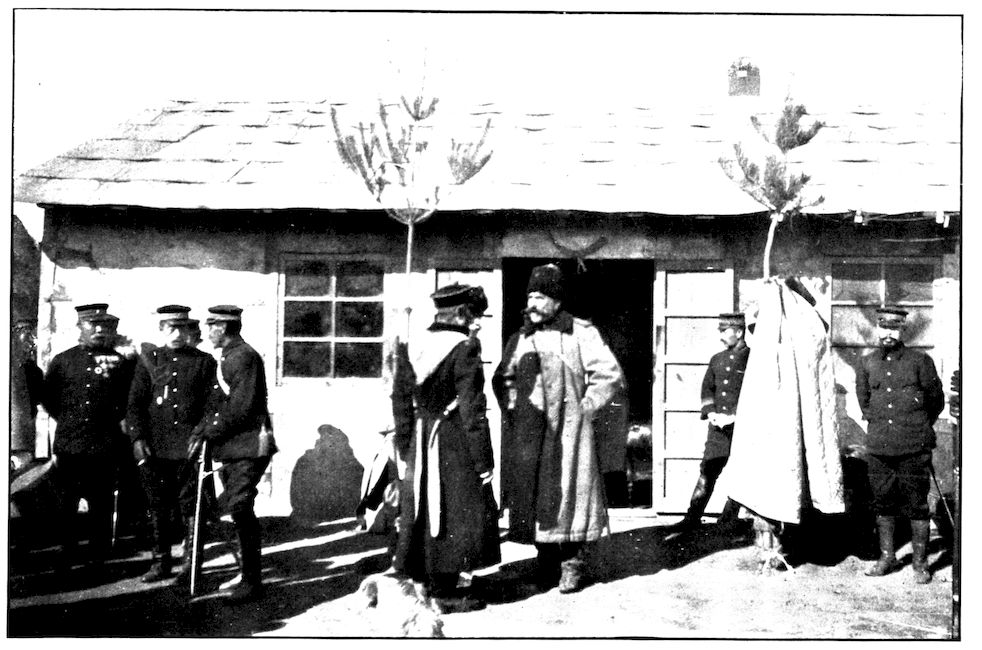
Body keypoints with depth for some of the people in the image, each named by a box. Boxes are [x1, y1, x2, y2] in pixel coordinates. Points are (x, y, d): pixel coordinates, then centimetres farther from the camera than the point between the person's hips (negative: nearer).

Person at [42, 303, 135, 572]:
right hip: (68, 444, 2)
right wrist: (65, 418, 10)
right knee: (66, 503, 9)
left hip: (104, 446, -1)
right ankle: (67, 553, 22)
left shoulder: (120, 362, 2)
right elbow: (47, 396, 16)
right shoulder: (62, 361, 6)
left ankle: (98, 557, 13)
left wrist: (118, 418, 3)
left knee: (100, 504, 3)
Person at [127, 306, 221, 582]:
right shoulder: (148, 360, 9)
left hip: (189, 446, -2)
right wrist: (137, 438, -3)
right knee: (158, 508, 8)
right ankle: (161, 562, 19)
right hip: (154, 448, 2)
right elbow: (135, 403, 7)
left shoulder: (205, 362, 5)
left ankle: (191, 561, 13)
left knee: (190, 507, 2)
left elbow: (212, 404, 3)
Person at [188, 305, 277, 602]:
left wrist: (207, 433, -14)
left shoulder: (245, 357, -13)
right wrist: (200, 432, 4)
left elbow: (241, 409, -20)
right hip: (232, 448, 10)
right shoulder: (229, 358, 17)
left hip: (248, 446, -10)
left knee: (240, 508, -10)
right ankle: (247, 572, 24)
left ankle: (252, 582, -4)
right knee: (237, 509, 13)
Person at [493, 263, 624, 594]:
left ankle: (572, 563, 13)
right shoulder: (520, 339, 11)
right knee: (532, 495, 7)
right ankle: (546, 561, 21)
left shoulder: (580, 333, -4)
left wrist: (584, 407, -8)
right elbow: (502, 379, 22)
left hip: (568, 431, -4)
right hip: (528, 434, 4)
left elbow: (610, 375, -5)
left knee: (568, 494, 0)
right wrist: (512, 407, 8)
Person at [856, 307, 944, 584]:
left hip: (914, 447, -3)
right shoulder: (866, 364, 8)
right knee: (883, 503, 10)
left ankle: (920, 562, 12)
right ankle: (887, 557, 22)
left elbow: (937, 400, 11)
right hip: (878, 447, 3)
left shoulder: (920, 361, 0)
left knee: (916, 505, 1)